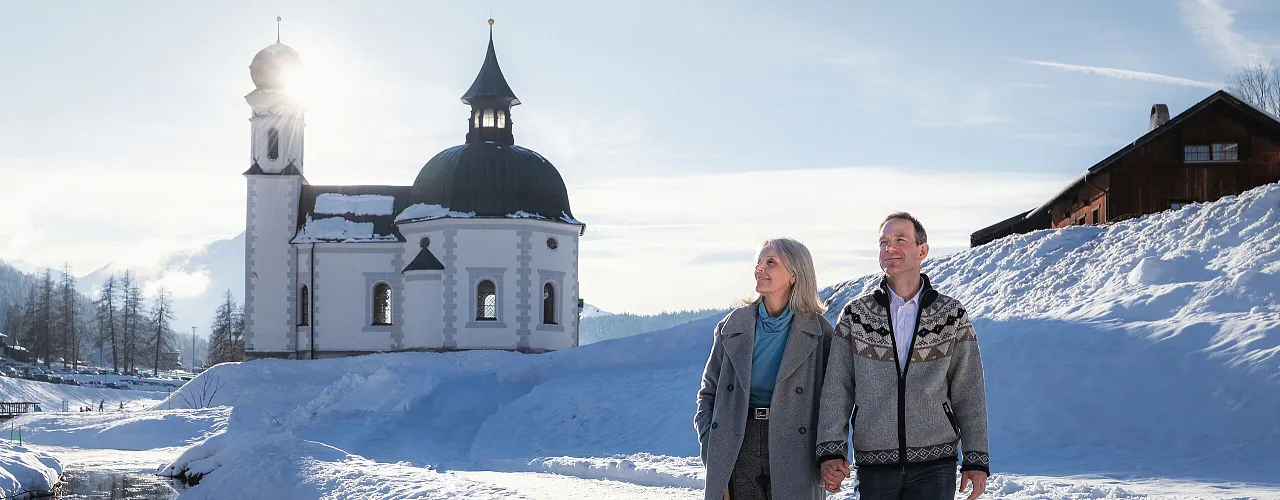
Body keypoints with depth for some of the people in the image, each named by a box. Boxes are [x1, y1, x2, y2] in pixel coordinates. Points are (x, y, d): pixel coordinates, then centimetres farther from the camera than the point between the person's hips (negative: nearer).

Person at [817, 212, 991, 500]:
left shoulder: (952, 316, 4)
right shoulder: (855, 315, 5)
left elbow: (969, 392, 4)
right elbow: (837, 388, 1)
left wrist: (976, 459, 0)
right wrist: (831, 451, -10)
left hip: (935, 465, -1)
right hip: (874, 466, 1)